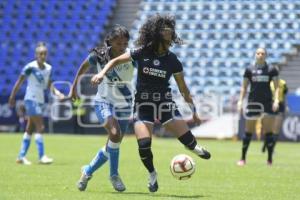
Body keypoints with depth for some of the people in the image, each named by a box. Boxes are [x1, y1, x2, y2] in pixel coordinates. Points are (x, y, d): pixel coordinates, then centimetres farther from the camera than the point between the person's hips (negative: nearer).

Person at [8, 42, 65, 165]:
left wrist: (57, 93, -2)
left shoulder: (48, 68, 5)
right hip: (31, 99, -7)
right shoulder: (30, 67, -14)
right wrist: (12, 97, -3)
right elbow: (19, 82, -6)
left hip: (40, 101, 7)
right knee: (40, 127, -14)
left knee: (30, 129, 11)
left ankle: (21, 156, 17)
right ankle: (41, 156, -14)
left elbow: (49, 85, 15)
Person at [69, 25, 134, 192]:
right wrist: (74, 87, 16)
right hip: (104, 101, -2)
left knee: (113, 144, 5)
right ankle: (114, 175, -10)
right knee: (115, 133, -27)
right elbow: (83, 68, 6)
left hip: (124, 105, 2)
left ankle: (88, 171, 30)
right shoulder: (99, 56, -13)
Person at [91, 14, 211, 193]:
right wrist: (102, 73, -13)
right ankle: (152, 174, 11)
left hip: (165, 102, 1)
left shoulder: (173, 61, -3)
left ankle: (196, 148, 24)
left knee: (187, 138, -14)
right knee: (144, 144, -18)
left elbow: (183, 89, 6)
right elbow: (116, 61, 4)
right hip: (143, 104, -1)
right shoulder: (142, 53, -7)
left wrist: (194, 111, 7)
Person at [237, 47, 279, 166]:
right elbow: (244, 87, 10)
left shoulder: (272, 70, 4)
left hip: (267, 103, -1)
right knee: (248, 132, 1)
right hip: (253, 102, 1)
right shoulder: (249, 70, 7)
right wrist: (240, 101, 1)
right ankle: (243, 158, 8)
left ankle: (270, 159, 3)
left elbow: (276, 87, 3)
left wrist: (276, 100, -10)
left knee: (268, 132, -4)